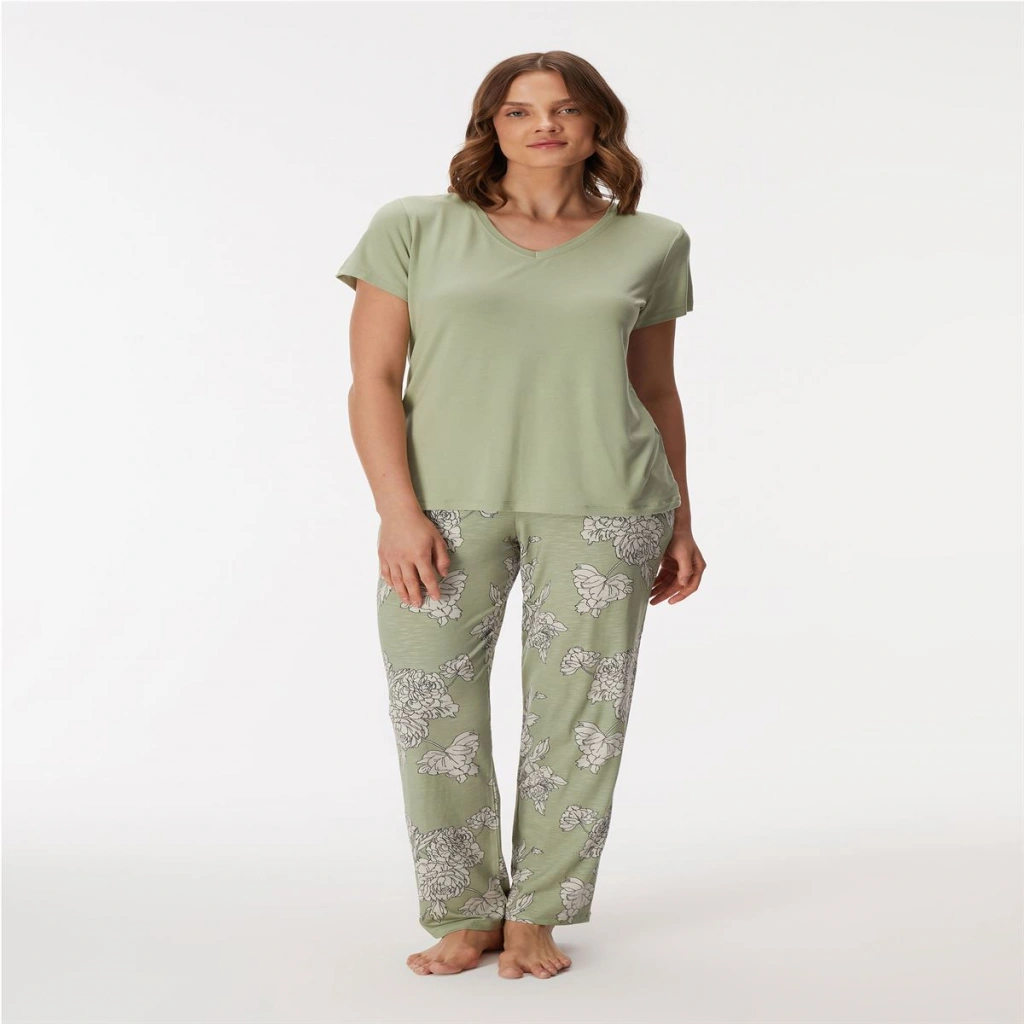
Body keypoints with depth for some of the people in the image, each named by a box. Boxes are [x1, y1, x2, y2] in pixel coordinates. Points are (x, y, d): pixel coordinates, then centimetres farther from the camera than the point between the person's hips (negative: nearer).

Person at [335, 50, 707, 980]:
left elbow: (656, 390, 15)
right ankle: (464, 916, 15)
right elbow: (374, 380, 0)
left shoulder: (648, 245, 9)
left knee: (578, 711, 1)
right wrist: (397, 509, -11)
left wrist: (679, 523, 11)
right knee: (434, 712, -1)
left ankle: (536, 914, 17)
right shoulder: (414, 230, 3)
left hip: (602, 505, 1)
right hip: (447, 502, 0)